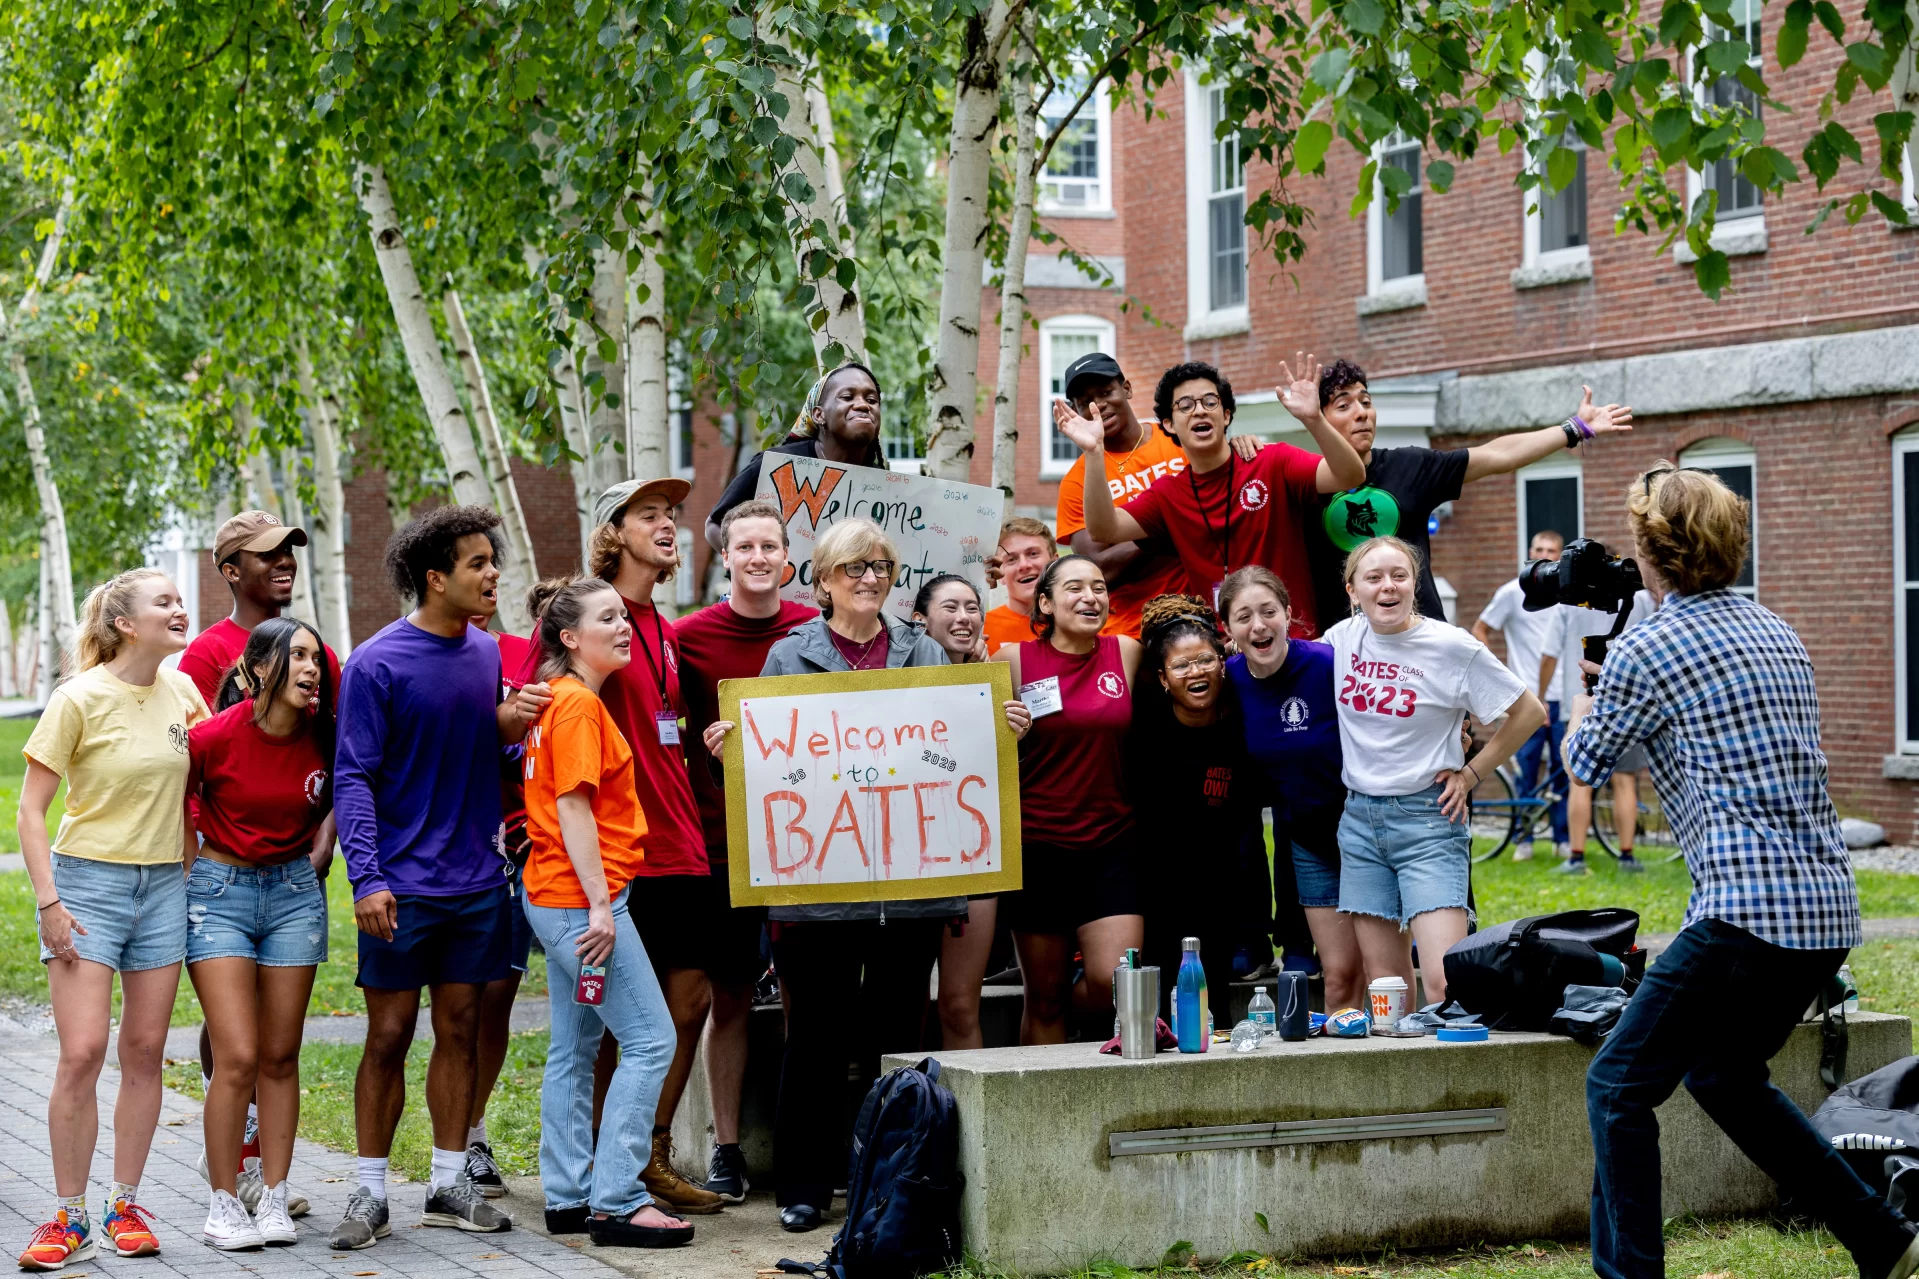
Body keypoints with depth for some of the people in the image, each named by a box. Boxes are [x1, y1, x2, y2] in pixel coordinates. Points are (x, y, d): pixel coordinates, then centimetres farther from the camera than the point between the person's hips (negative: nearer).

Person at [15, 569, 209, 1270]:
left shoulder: (184, 692, 4)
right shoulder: (80, 699, -10)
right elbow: (31, 809, -8)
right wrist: (48, 901, -14)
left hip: (165, 884, 5)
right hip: (89, 877, -5)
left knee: (145, 1051, 5)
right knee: (81, 1053, -9)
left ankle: (124, 1206, 14)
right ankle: (70, 1218, 0)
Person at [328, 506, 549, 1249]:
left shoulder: (487, 653, 8)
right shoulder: (377, 664, -11)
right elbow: (353, 776, -12)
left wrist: (508, 727, -6)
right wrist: (366, 877, -20)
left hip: (478, 880, 5)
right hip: (403, 886, -5)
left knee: (461, 1029, 10)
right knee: (389, 1036, 0)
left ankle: (449, 1185, 19)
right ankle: (370, 1193, 9)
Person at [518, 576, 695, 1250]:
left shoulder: (562, 699, 16)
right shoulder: (578, 703, -14)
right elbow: (573, 809, -19)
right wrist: (600, 905, -21)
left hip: (561, 898, 11)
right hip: (583, 896, -11)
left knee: (576, 1048, 12)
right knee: (651, 1040, -9)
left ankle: (569, 1197, 16)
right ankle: (617, 1202, -10)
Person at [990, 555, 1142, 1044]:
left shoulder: (1126, 653, 4)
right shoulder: (1014, 660, -1)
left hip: (1112, 845, 1)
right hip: (1038, 850, -1)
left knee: (1117, 984, -10)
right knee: (1045, 999, 4)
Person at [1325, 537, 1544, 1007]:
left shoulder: (1453, 647, -8)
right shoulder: (1341, 639, 3)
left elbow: (1529, 713, 0)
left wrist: (1471, 774, -1)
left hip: (1428, 820, -4)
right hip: (1359, 820, 4)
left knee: (1445, 984, -16)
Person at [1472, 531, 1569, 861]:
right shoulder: (1513, 592, 0)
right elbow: (1479, 630, 6)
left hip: (1561, 696, 2)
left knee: (1563, 770, 3)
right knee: (1525, 770, -1)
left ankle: (1562, 838, 13)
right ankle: (1523, 840, 7)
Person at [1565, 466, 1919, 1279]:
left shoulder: (1645, 650, -7)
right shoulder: (1777, 634, 16)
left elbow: (1584, 764, 8)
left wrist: (1583, 701, 29)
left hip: (1751, 909, -8)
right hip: (1829, 910, 8)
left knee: (1619, 1086, -1)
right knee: (1723, 1076, 25)